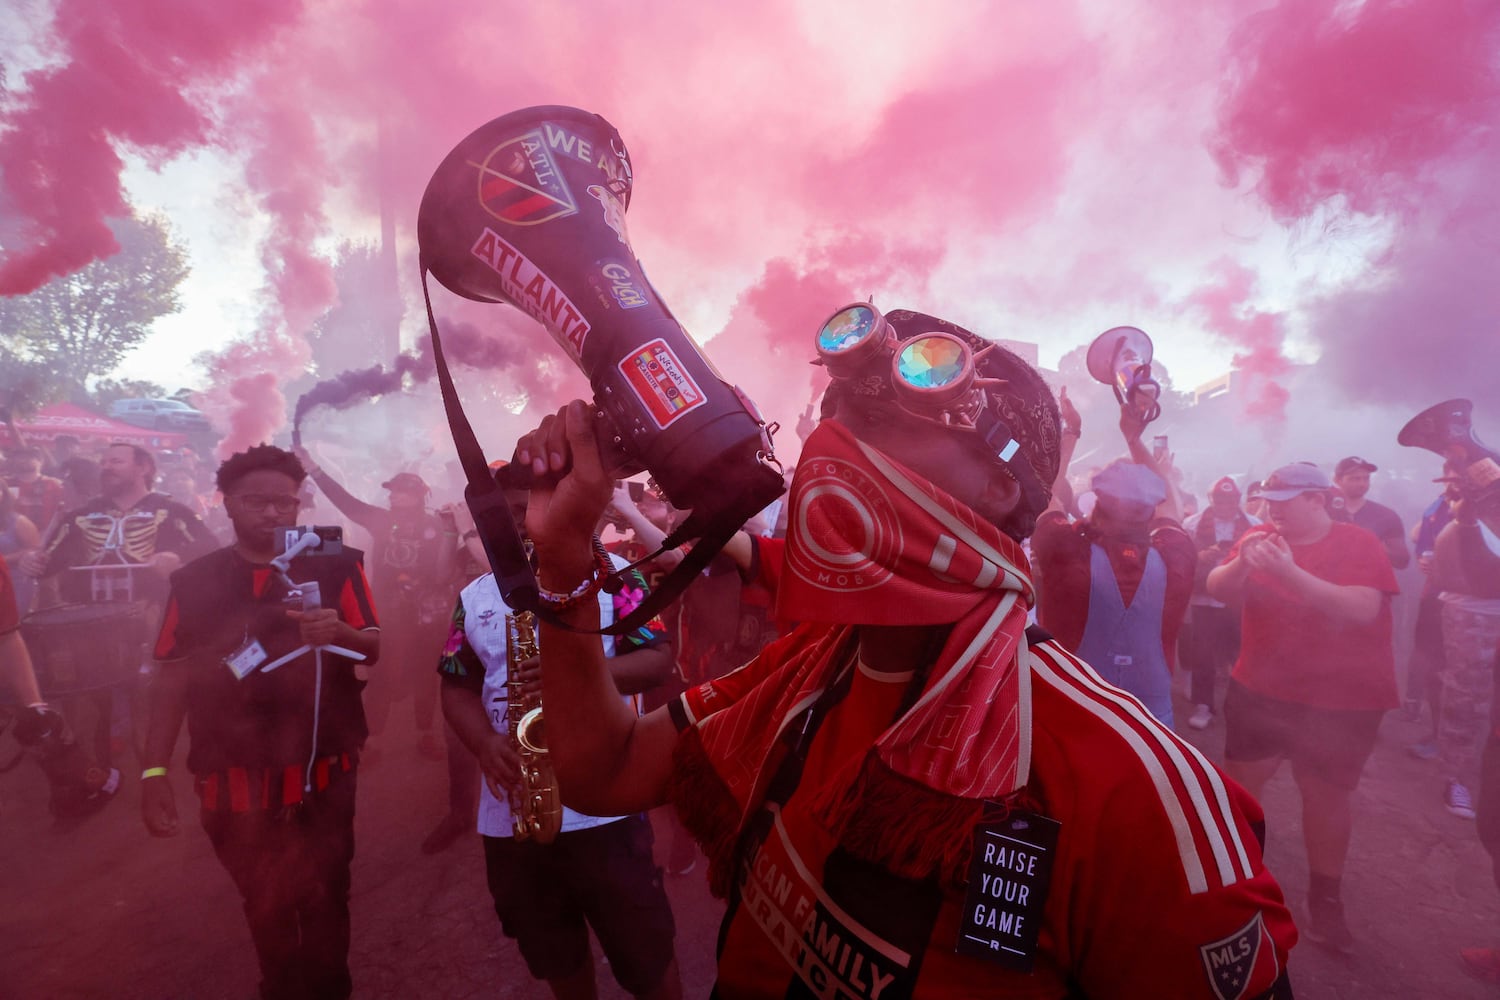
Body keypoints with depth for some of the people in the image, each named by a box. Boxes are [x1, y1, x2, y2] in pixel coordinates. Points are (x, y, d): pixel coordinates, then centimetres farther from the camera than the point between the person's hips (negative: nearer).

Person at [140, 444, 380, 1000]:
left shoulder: (335, 566, -4)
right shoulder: (194, 582, 1)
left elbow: (375, 651, -8)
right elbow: (171, 678, 4)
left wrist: (340, 632, -30)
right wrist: (154, 772, -1)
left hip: (323, 776, -1)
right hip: (233, 783, 2)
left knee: (322, 907, 6)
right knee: (265, 908, 17)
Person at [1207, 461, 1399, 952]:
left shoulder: (1359, 543, -9)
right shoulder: (1261, 535, 0)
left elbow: (1362, 609, -24)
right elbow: (1218, 590, -9)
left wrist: (1289, 571, -34)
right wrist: (1242, 563, -30)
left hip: (1341, 699, -3)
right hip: (1260, 688, 3)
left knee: (1325, 792, 7)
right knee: (1240, 779, 10)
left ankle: (1324, 898, 27)